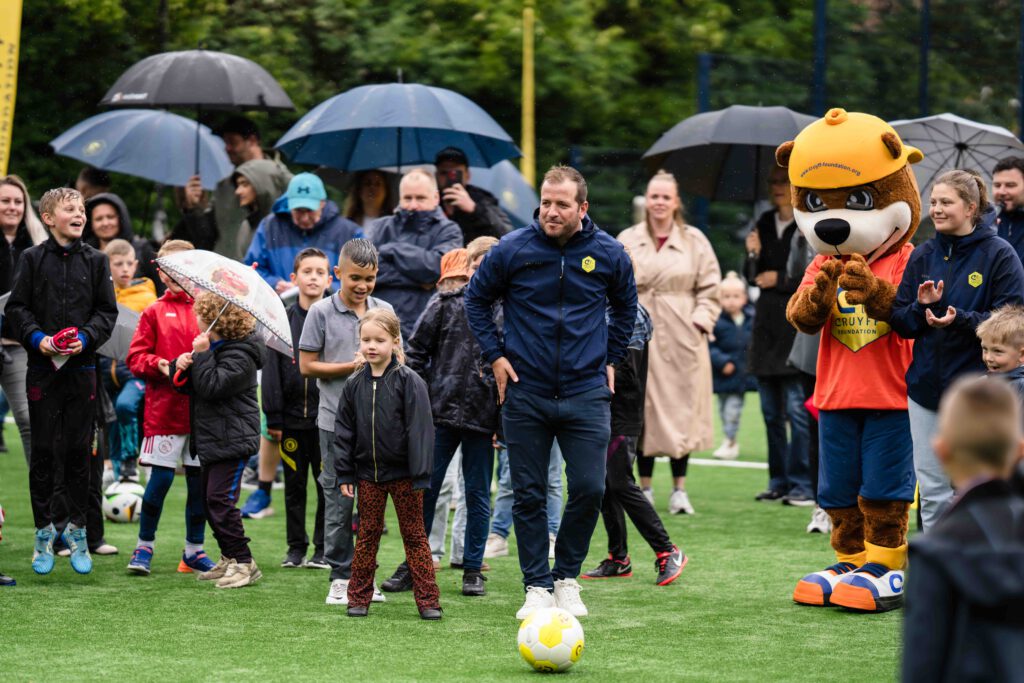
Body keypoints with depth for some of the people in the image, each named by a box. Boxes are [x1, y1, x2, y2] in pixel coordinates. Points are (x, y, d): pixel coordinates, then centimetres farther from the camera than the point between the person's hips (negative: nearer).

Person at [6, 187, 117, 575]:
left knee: (79, 450, 4)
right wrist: (37, 338, -14)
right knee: (43, 451, 1)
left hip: (81, 366, 1)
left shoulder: (95, 261, 7)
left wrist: (86, 338, -11)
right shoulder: (32, 259, 2)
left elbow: (107, 310, 6)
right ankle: (44, 532, 9)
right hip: (43, 366, -1)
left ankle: (77, 529, 14)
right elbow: (16, 307, 1)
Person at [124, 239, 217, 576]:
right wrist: (159, 365, -16)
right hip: (164, 408, -2)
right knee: (160, 478, -4)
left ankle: (194, 550, 17)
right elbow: (136, 358, 1)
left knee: (200, 479, 6)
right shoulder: (155, 313, 4)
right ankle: (144, 547, 11)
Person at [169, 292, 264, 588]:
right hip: (210, 439, 10)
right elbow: (188, 385, 17)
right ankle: (229, 558, 23)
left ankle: (244, 562, -5)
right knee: (209, 499, 14)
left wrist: (201, 354, -21)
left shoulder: (239, 354, -16)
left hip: (231, 440, -10)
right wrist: (180, 367, -3)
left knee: (221, 500, -12)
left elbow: (211, 386, -24)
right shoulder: (212, 347, 15)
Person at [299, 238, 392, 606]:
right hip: (337, 420, -3)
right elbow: (307, 365, -4)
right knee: (339, 501, 0)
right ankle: (340, 576, 8)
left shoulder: (384, 311, 9)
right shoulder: (321, 312, -2)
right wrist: (351, 367, -13)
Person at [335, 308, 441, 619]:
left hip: (402, 473, -4)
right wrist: (344, 473, 3)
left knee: (414, 535, 3)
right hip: (368, 472, 4)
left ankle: (428, 600, 5)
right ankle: (359, 598, 16)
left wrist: (421, 475, -14)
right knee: (367, 535, 9)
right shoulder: (354, 384, 4)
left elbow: (419, 429, -10)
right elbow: (344, 430, 9)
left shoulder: (408, 381, -8)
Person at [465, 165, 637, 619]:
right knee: (528, 495, 2)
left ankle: (566, 578, 15)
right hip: (524, 393, 0)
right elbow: (476, 300, 10)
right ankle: (537, 586, 12)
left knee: (589, 489, -4)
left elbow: (626, 306, 19)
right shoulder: (511, 250, -5)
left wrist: (611, 359, 13)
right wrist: (494, 356, 3)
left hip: (586, 393, 1)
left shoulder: (608, 253, -1)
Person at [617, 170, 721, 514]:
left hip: (681, 339, 0)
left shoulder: (694, 241, 6)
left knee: (681, 409, 0)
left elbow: (710, 288, 7)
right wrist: (622, 321, -3)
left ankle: (679, 489, 7)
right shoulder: (628, 241, 8)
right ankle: (644, 489, 9)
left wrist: (701, 320, -5)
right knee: (643, 411, 0)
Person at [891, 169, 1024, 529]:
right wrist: (921, 308, -13)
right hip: (926, 388, 5)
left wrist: (959, 320, -23)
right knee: (932, 492, 8)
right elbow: (899, 322, 8)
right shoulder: (922, 256, 8)